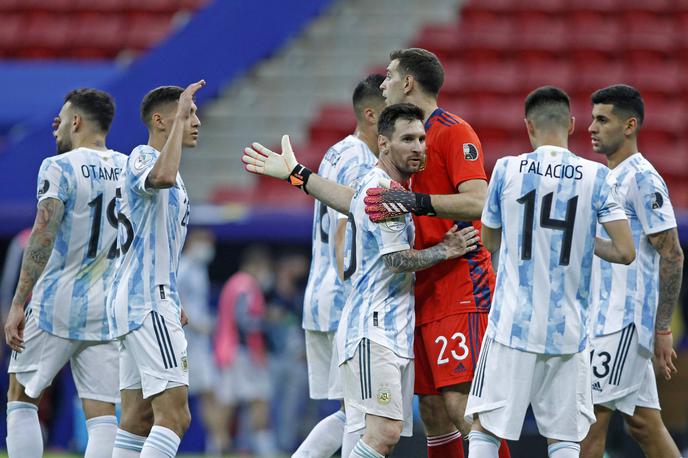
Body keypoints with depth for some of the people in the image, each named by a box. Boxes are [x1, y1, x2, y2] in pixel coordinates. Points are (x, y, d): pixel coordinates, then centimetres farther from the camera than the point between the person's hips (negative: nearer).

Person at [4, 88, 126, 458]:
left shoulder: (59, 168, -9)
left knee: (21, 397, 12)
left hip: (56, 304, -4)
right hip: (107, 312, 4)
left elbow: (43, 237, -17)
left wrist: (18, 304, -18)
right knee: (102, 416, 0)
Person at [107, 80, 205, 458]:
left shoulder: (156, 162, 21)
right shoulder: (142, 158, -10)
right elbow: (162, 177, -37)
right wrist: (181, 114, -28)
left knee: (139, 417, 9)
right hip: (147, 302, -11)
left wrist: (169, 301, 25)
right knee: (174, 414, -17)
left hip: (135, 300, 11)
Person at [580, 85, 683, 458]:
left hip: (624, 321, -9)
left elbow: (672, 256, -15)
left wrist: (662, 329, -17)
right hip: (605, 317, 9)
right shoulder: (608, 178, 17)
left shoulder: (642, 179, -12)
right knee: (643, 424, 9)